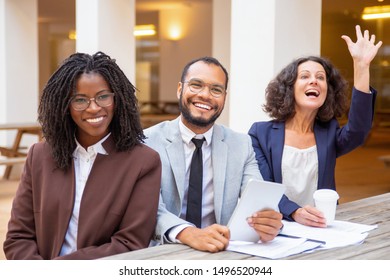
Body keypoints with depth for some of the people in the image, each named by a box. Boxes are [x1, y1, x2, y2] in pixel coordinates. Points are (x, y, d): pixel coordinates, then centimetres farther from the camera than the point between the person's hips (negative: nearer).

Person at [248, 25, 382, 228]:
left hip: (320, 230, 3)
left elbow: (358, 131, -12)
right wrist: (294, 212, -26)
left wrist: (361, 65, -20)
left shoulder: (329, 133, 11)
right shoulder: (261, 133, 4)